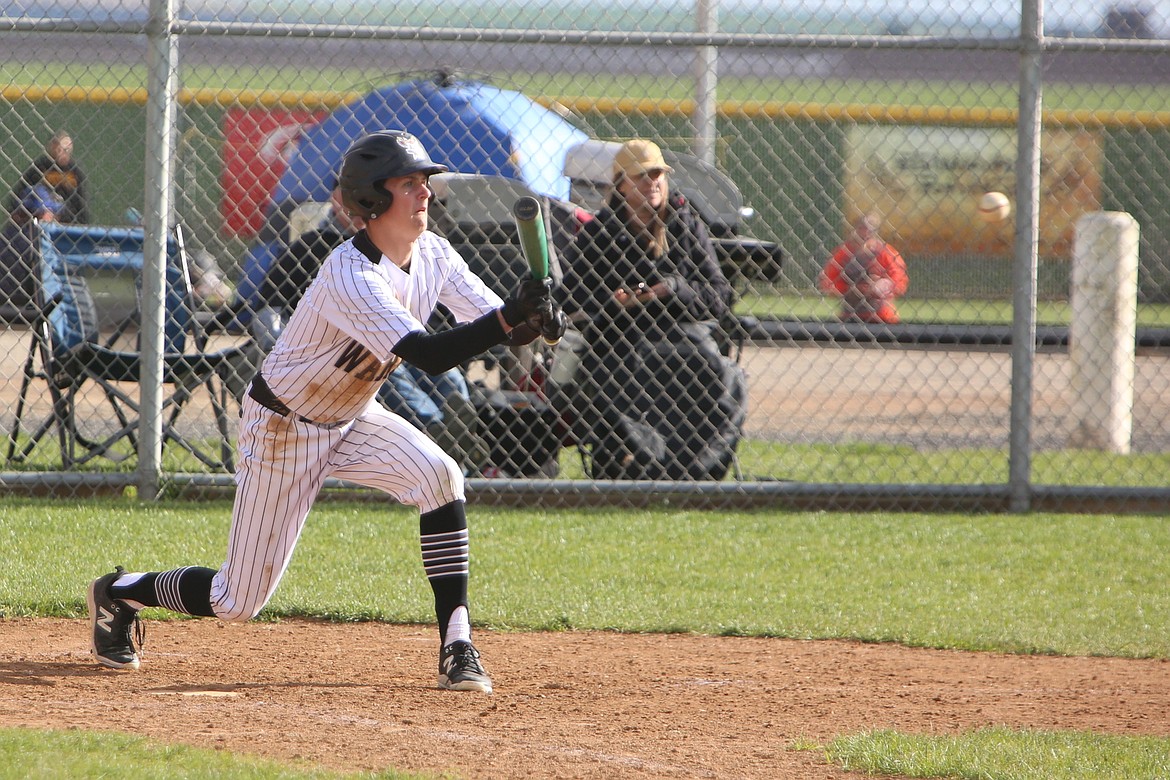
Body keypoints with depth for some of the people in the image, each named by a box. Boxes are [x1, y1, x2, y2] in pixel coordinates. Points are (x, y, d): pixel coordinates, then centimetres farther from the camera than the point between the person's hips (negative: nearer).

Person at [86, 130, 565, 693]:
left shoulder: (433, 255, -9)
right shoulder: (350, 277, -34)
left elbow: (495, 324, -11)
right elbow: (429, 355, -43)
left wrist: (532, 320, -34)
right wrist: (507, 318, -53)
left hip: (352, 418, 7)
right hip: (282, 428, -7)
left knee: (439, 477, -24)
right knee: (238, 603, 0)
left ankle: (456, 647, -18)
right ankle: (119, 593, 29)